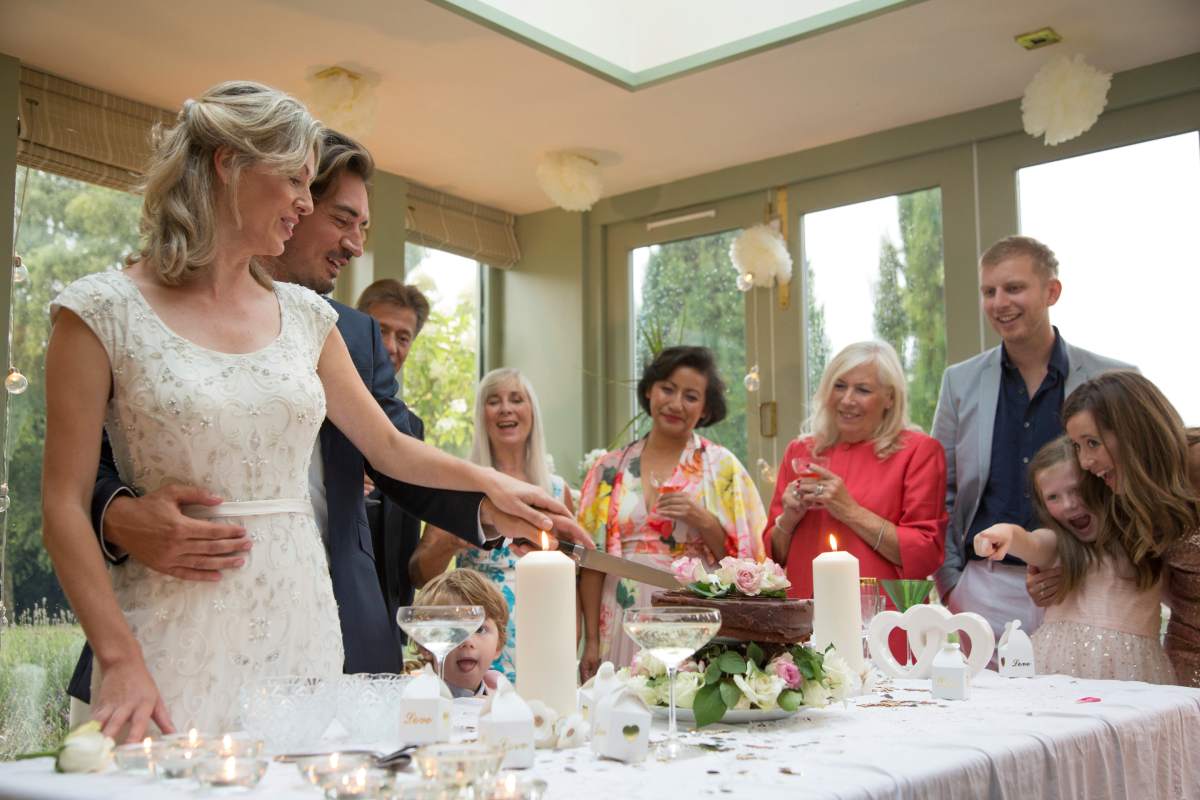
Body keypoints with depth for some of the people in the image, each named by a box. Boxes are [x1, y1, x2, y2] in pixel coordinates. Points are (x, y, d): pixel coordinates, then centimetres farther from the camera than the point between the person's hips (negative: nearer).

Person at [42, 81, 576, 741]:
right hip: (179, 635, -4)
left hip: (301, 626, 4)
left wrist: (488, 481, 5)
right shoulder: (104, 310, -3)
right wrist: (120, 659, -14)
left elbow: (389, 446, 19)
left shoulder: (305, 315, 11)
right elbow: (64, 503, -7)